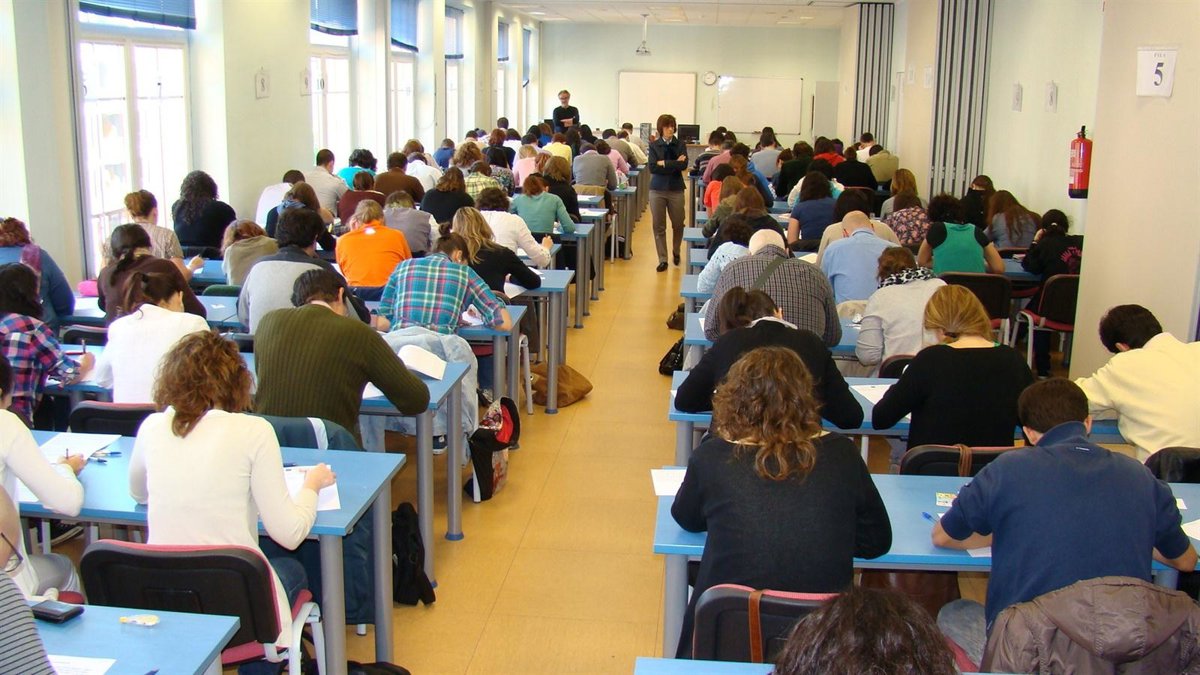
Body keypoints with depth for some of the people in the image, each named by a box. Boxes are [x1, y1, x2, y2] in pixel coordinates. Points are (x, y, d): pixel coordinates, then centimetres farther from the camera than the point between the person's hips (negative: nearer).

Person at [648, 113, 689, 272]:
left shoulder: (680, 144, 2)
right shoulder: (654, 145, 2)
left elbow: (684, 165, -12)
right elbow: (652, 167, -11)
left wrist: (664, 163, -12)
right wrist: (674, 164, -13)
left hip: (676, 189, 0)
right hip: (657, 189, 0)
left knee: (678, 224, 7)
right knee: (659, 226, 1)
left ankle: (676, 252, 33)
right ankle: (662, 260, 10)